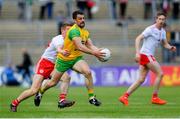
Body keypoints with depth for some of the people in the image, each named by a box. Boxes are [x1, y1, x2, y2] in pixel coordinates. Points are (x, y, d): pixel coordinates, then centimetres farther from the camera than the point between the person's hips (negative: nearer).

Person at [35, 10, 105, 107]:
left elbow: (91, 46, -2)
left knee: (88, 72, -25)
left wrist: (99, 51, -22)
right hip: (64, 59, -5)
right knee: (53, 82, 11)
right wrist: (94, 53, -40)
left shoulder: (86, 32, 1)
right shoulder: (74, 31, -26)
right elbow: (79, 47, -36)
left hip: (76, 59, 5)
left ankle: (91, 97, -18)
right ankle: (40, 92, 41)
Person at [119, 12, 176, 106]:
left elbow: (165, 44, 19)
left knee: (141, 79, 5)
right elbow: (138, 39, -16)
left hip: (149, 56, 9)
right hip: (146, 55, -9)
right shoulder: (151, 29, -12)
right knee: (160, 74, -9)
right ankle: (155, 97, 0)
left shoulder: (162, 32, 14)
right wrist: (137, 52, -26)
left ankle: (125, 96, 6)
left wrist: (171, 48, -4)